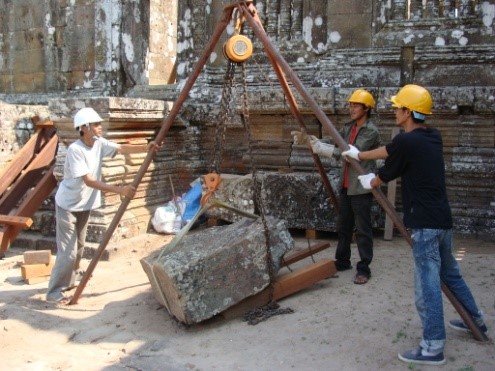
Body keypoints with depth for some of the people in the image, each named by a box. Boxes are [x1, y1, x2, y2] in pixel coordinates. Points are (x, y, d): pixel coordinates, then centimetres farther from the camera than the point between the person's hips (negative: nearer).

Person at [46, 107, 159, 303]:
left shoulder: (99, 143, -5)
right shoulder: (75, 150, -27)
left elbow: (121, 148, -18)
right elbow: (89, 181, -32)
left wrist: (145, 148, -36)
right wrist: (119, 189, -40)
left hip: (84, 204, 7)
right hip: (68, 205, -7)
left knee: (79, 246, 20)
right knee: (68, 251, -7)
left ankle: (72, 276, 40)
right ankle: (54, 290, 6)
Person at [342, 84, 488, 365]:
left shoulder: (407, 141, -17)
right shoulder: (433, 137, 9)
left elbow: (385, 176, -2)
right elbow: (390, 150, 21)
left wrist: (370, 182, 21)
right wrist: (360, 155, 31)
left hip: (425, 223, -9)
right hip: (442, 218, 9)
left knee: (428, 284, -4)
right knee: (450, 273, 25)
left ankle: (433, 348, 2)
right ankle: (476, 320, 41)